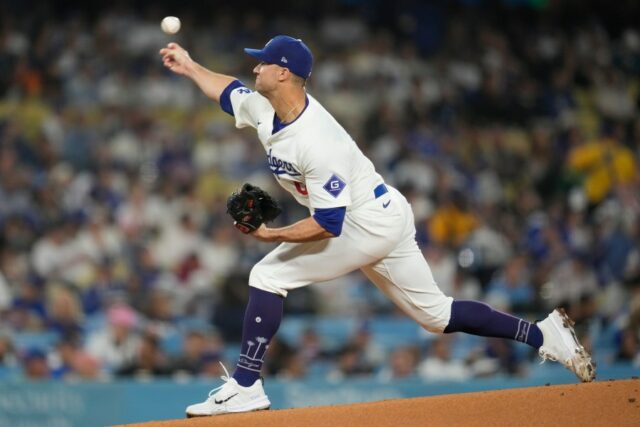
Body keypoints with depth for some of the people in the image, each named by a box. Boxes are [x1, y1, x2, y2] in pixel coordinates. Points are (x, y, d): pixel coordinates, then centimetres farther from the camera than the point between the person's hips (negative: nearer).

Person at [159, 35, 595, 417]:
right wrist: (190, 66, 24)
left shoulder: (316, 143, -29)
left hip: (368, 225, -10)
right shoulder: (264, 108, -2)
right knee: (435, 312, 15)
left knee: (268, 276, -10)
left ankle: (245, 387, -9)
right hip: (388, 221, 10)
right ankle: (544, 334, 16)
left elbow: (328, 225, -29)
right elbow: (229, 90, 23)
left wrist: (272, 235, -27)